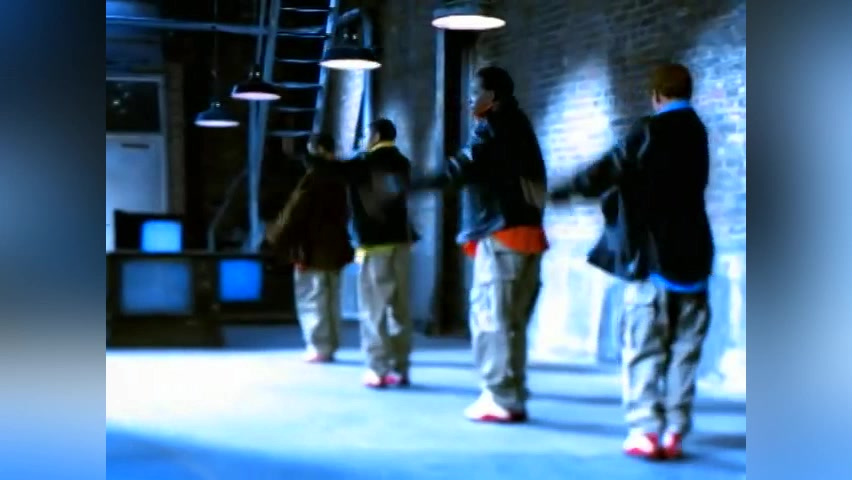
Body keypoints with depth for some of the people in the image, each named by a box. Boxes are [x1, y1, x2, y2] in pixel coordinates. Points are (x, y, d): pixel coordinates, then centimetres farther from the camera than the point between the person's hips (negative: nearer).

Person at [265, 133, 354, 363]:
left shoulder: (314, 177, -16)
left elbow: (294, 211, -13)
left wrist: (276, 235, -1)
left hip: (312, 249, -8)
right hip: (335, 247, 8)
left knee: (312, 301, -1)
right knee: (330, 301, 13)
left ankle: (319, 349, 0)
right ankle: (330, 347, 17)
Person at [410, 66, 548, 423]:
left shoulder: (493, 128, -7)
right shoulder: (516, 127, 21)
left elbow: (462, 169, -19)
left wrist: (412, 184, -20)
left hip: (501, 235, -9)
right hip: (523, 232, 9)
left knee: (492, 319, -6)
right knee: (509, 321, 12)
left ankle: (502, 400, -4)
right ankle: (510, 397, 15)